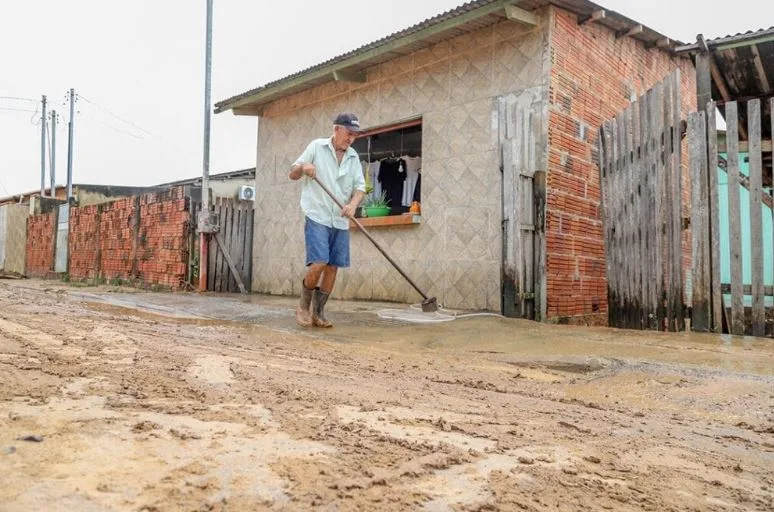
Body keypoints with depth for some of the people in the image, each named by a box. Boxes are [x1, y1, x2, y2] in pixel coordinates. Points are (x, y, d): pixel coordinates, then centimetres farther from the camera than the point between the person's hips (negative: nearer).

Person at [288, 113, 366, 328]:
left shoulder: (353, 157, 13)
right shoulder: (316, 147, 2)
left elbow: (360, 186, 6)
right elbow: (292, 174, 4)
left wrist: (353, 204, -15)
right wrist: (302, 167, -19)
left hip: (340, 222, 5)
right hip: (317, 217, -5)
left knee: (333, 267, 2)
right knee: (318, 263, -16)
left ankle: (318, 313, 13)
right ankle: (303, 306, 5)